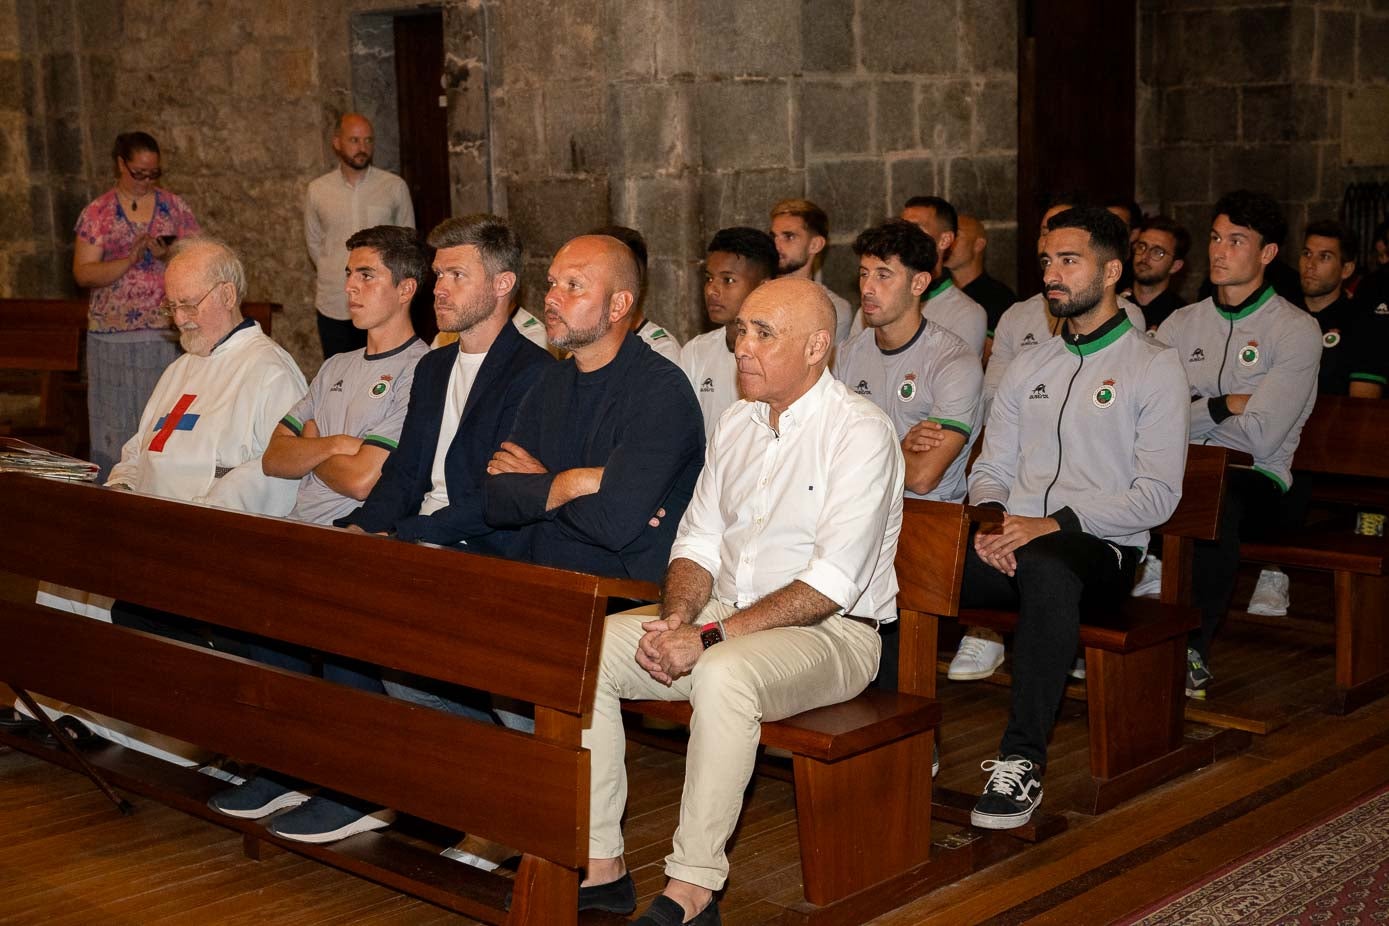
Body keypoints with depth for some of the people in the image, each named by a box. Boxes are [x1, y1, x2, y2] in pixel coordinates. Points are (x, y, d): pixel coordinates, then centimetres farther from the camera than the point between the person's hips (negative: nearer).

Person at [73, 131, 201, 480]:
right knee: (116, 421, 2)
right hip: (113, 336, -1)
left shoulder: (175, 207, 8)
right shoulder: (96, 213, 4)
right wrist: (130, 260, -16)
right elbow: (83, 273, -3)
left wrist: (169, 254, -15)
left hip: (167, 334, 1)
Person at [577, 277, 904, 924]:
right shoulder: (737, 424, 13)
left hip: (830, 633, -7)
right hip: (724, 618, 7)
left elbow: (832, 584, -20)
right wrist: (677, 617, -8)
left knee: (723, 674, -38)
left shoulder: (859, 433, -12)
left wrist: (708, 636, -23)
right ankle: (599, 864, -8)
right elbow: (699, 540, 14)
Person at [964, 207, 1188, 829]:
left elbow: (1157, 495, -6)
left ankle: (1023, 759, -34)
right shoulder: (1028, 369, 22)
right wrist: (990, 521, -5)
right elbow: (990, 468, 19)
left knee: (1045, 567, -42)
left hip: (1101, 548, -5)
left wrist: (1054, 524, -17)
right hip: (1014, 544, 5)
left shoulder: (1154, 367, 4)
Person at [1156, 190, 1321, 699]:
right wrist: (1224, 405, -5)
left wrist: (1191, 408, 0)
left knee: (1216, 505, -39)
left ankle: (1194, 652, -23)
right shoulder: (1181, 324, 14)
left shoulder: (1296, 331, 0)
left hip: (1255, 478, -3)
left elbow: (1261, 437, -11)